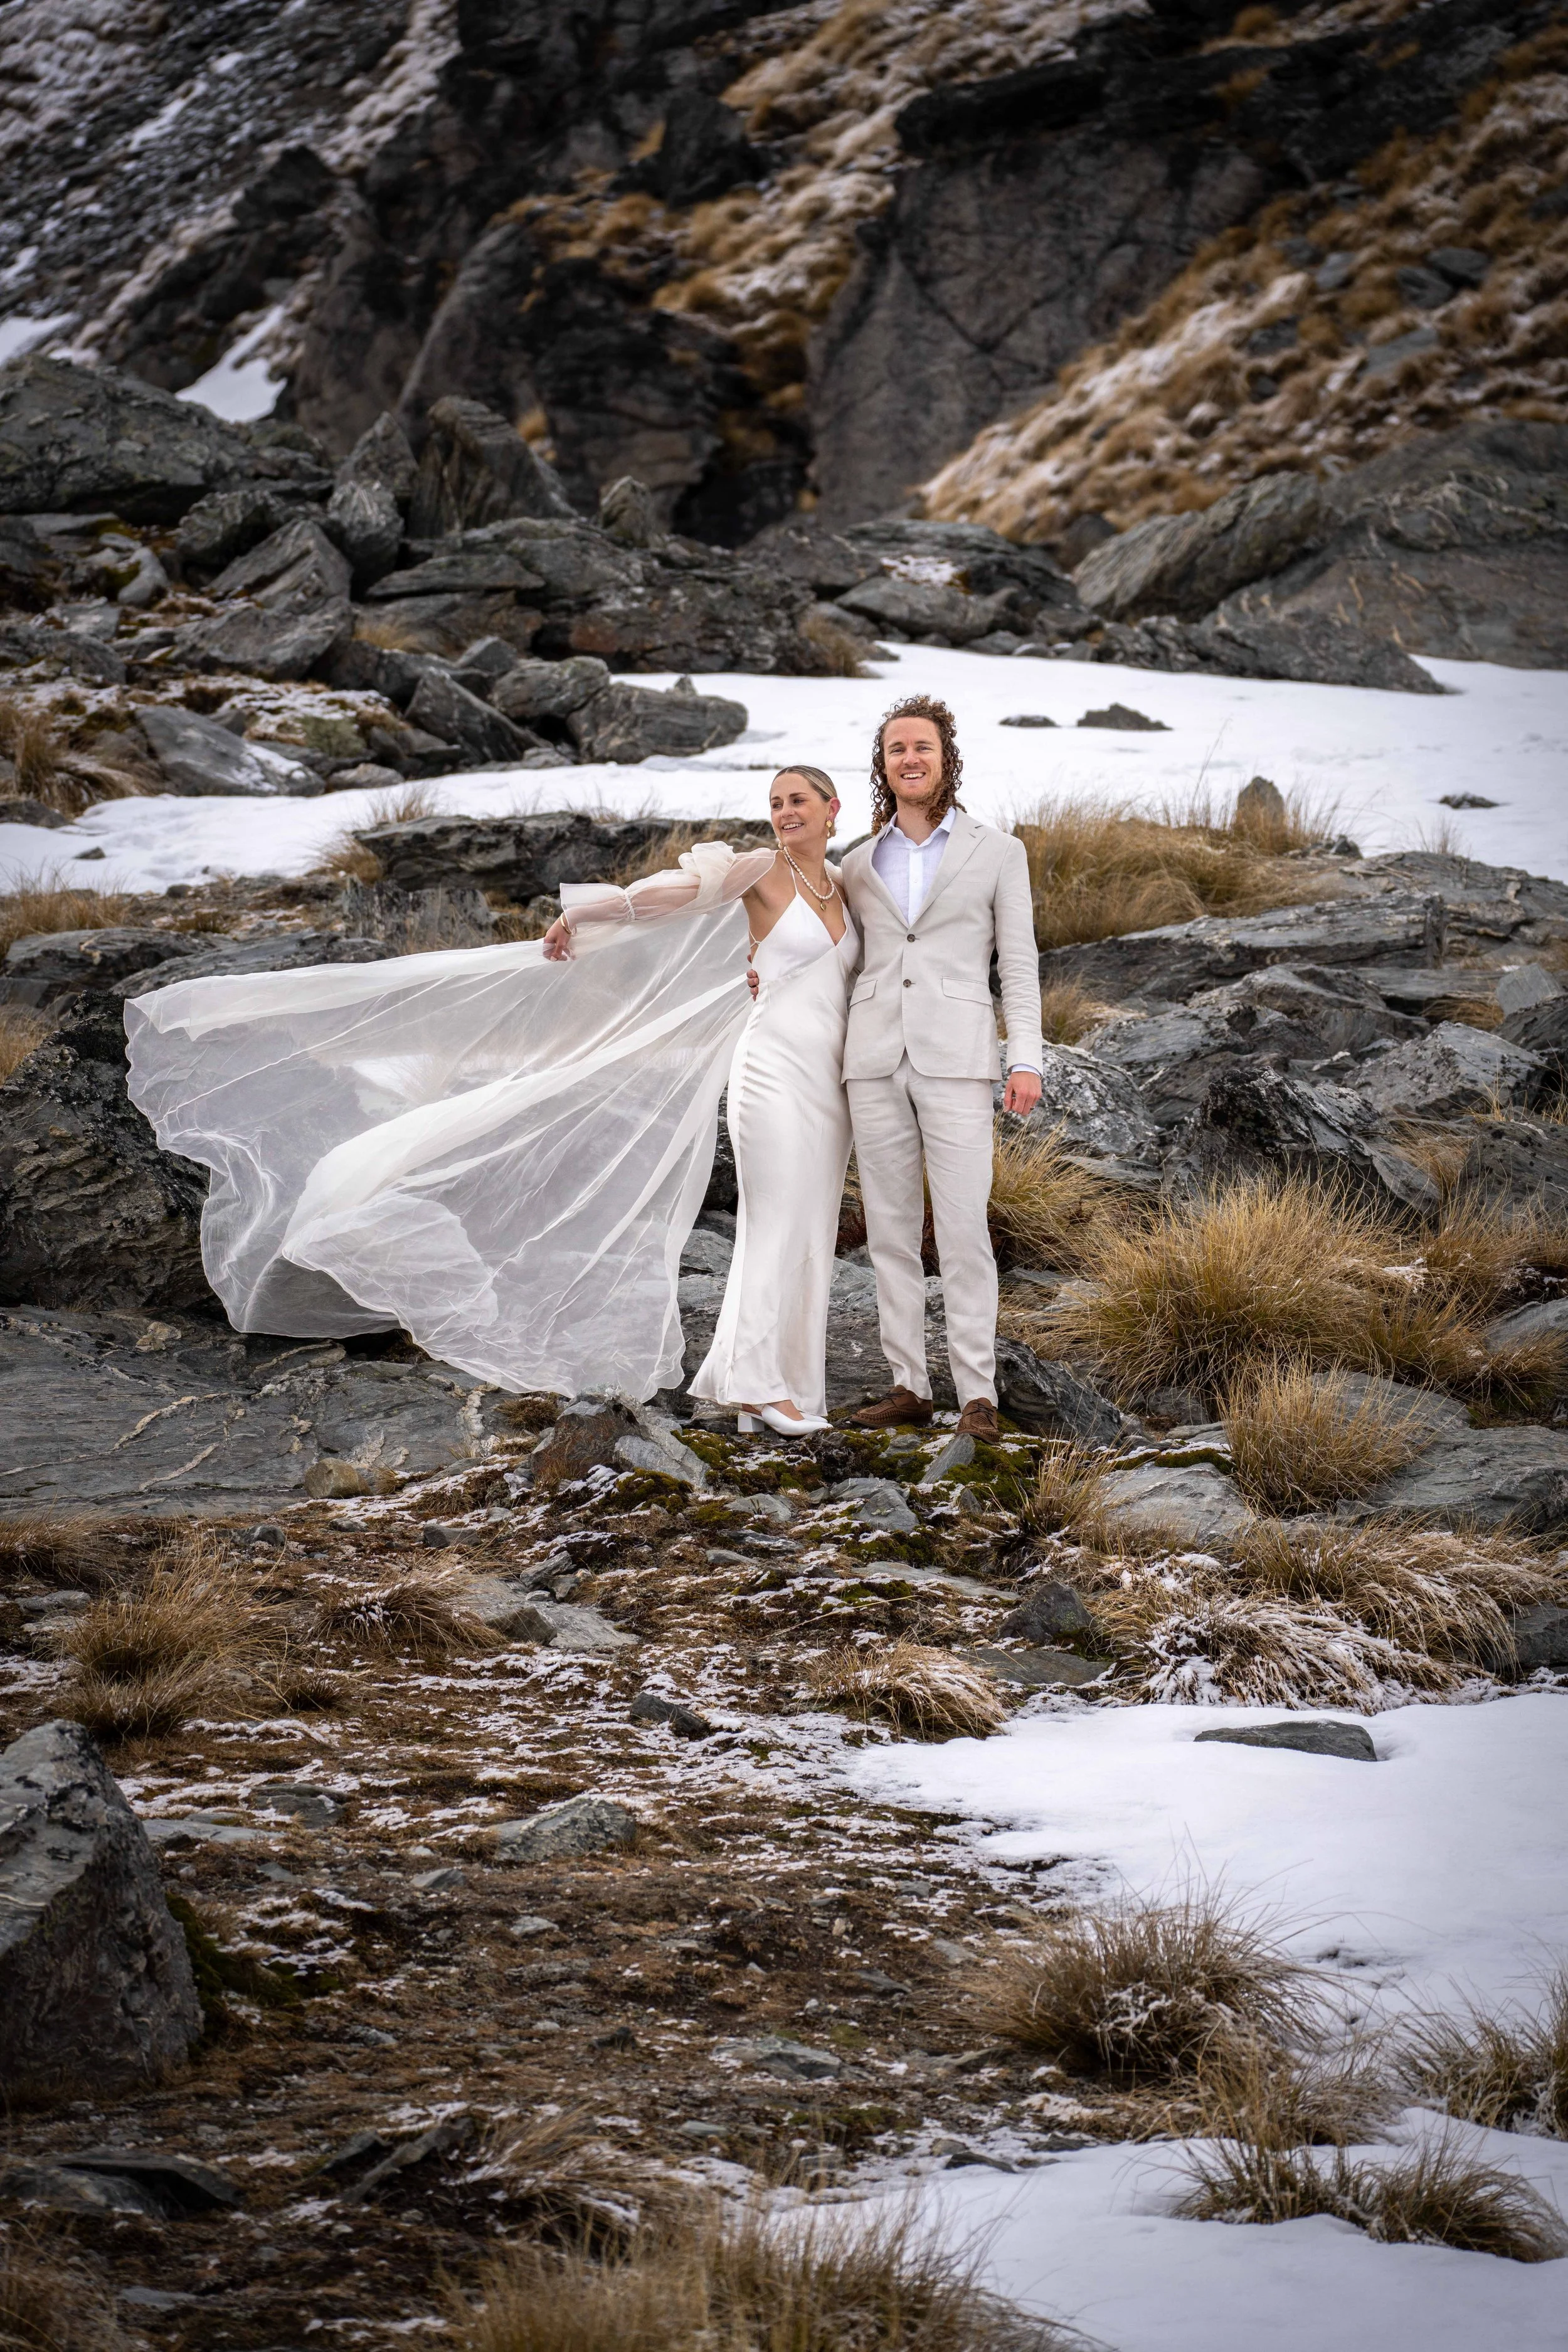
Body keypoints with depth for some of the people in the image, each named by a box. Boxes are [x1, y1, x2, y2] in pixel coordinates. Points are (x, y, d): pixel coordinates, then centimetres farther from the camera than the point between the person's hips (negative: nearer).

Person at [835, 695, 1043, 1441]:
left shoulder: (997, 853, 4)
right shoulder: (860, 866, 14)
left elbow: (1019, 965, 2)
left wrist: (1026, 1059, -7)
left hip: (955, 1058, -3)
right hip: (875, 1062, 4)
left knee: (963, 1230, -8)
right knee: (891, 1229, 4)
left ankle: (976, 1394, -4)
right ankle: (909, 1385, 10)